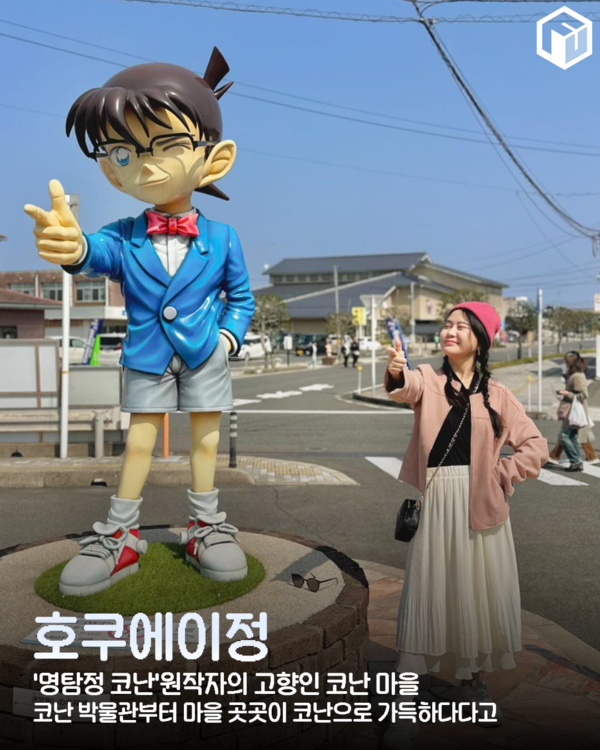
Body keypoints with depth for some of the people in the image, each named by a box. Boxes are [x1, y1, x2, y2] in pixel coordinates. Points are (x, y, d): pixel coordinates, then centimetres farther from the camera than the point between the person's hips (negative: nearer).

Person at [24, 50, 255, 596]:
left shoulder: (222, 238, -7)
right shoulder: (125, 237, -7)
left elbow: (241, 296, 5)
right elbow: (99, 255, -29)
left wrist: (229, 336, -10)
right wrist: (73, 246, -52)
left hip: (205, 356, -1)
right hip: (147, 358, 1)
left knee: (205, 438, 10)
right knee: (139, 439, 10)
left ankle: (205, 527, 27)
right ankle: (120, 537, 22)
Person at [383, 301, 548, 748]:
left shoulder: (496, 394, 5)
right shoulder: (428, 380, 1)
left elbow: (535, 447, 6)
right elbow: (407, 389, -24)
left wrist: (501, 478, -5)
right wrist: (396, 373, -47)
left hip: (481, 502, 2)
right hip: (435, 499, -2)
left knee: (479, 589, 11)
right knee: (427, 590, -1)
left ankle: (473, 681, 32)